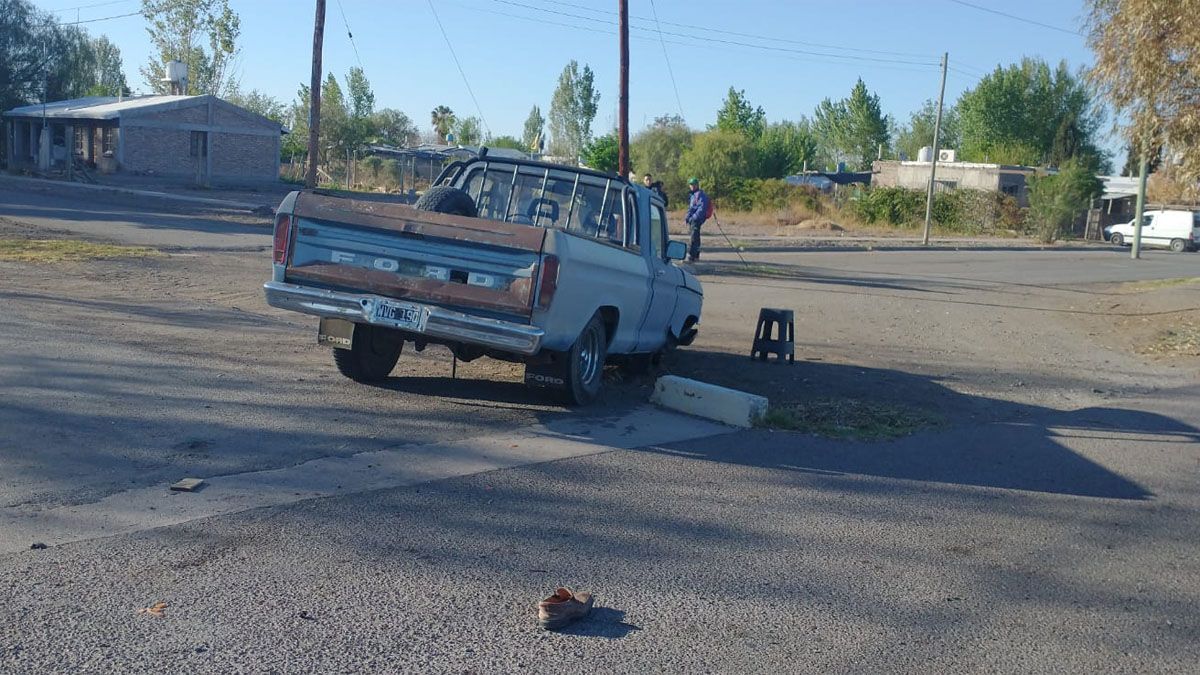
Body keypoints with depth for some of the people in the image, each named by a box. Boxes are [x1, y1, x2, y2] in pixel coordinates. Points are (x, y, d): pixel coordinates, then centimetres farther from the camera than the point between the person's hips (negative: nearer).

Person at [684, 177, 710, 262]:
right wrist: (687, 217, 14)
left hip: (697, 220, -10)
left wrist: (694, 217, -23)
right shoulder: (693, 195, 20)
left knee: (694, 238, -13)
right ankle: (696, 255, 25)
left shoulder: (700, 195, -10)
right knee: (695, 237, 16)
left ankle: (691, 256, -17)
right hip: (692, 220, 10)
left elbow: (702, 208, -19)